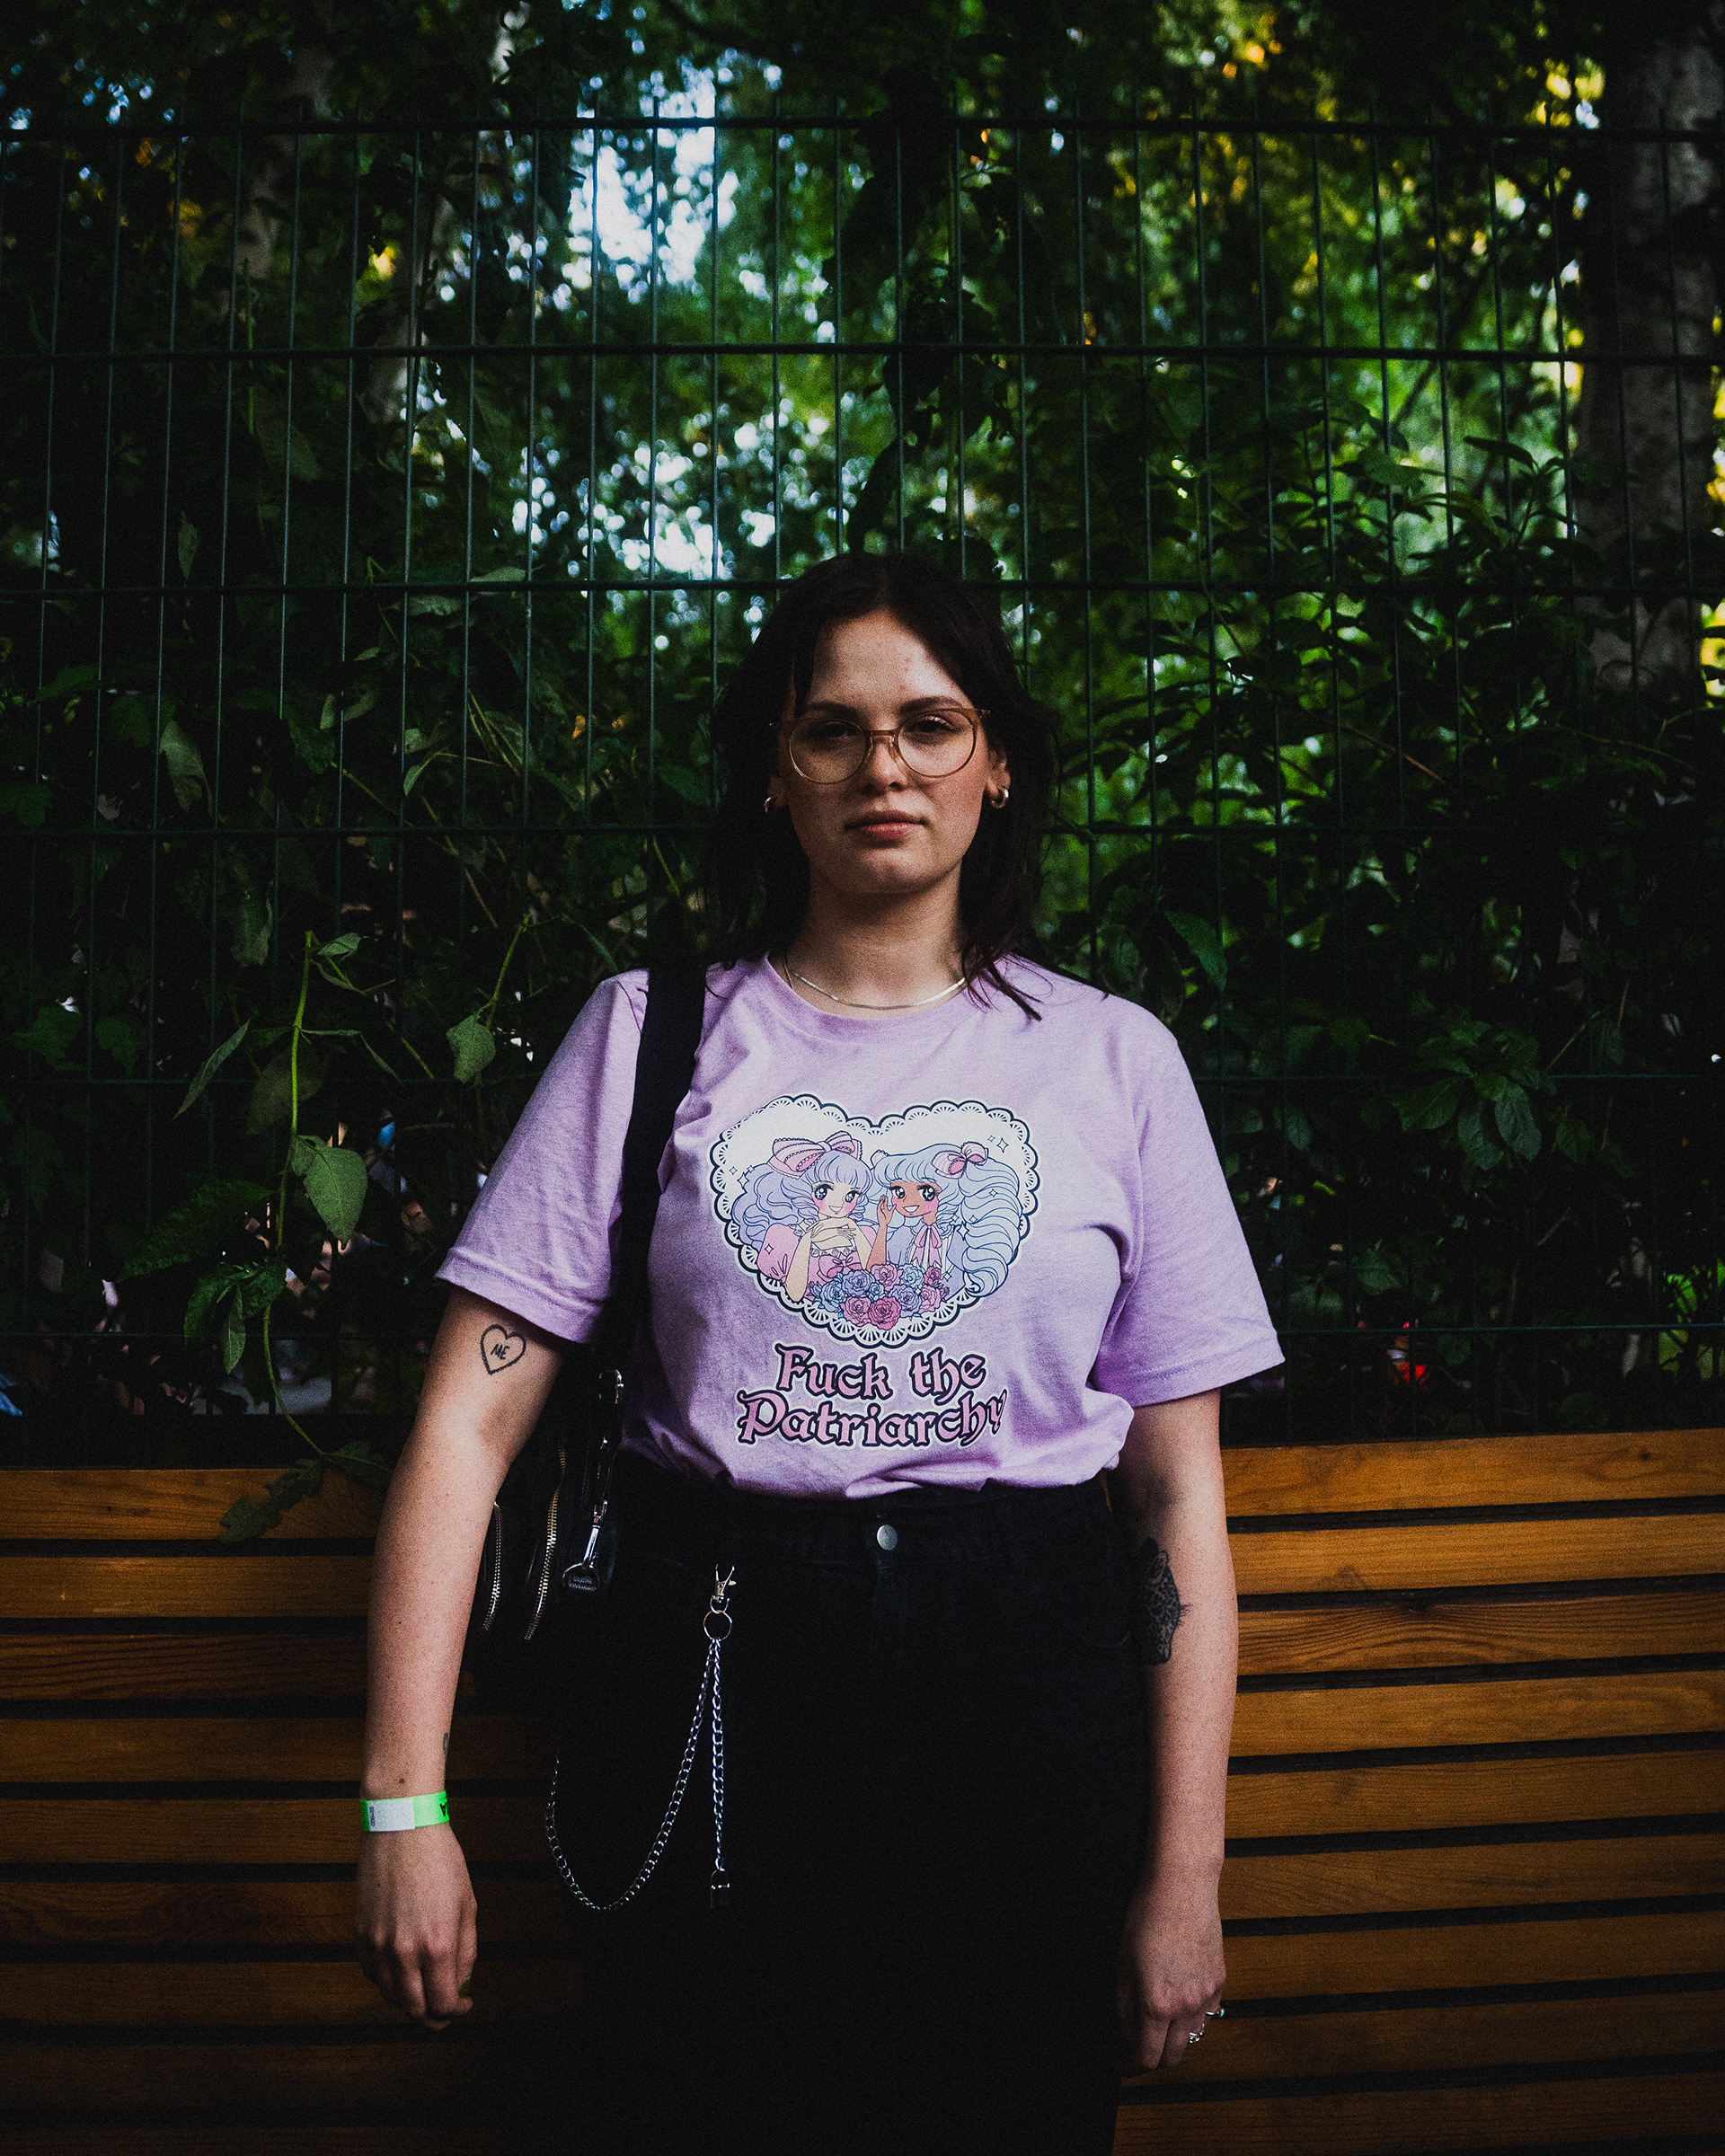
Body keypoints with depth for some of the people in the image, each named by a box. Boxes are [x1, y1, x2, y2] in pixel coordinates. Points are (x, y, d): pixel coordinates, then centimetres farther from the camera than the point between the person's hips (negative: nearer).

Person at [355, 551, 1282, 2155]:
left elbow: (1180, 1491, 2)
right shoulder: (650, 1034, 2)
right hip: (709, 1681, 0)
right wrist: (403, 1804, -10)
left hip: (1024, 1707, 1)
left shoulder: (1111, 1059, 4)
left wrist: (1184, 1873, -1)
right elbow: (468, 1426, -3)